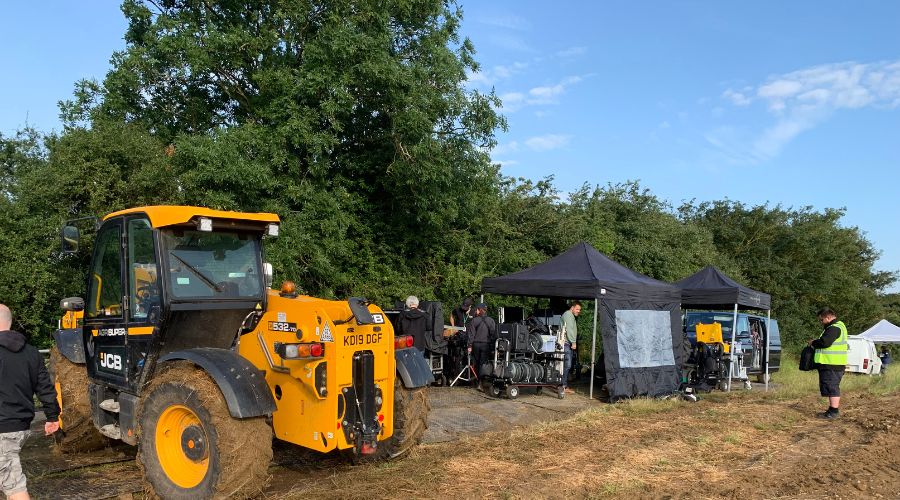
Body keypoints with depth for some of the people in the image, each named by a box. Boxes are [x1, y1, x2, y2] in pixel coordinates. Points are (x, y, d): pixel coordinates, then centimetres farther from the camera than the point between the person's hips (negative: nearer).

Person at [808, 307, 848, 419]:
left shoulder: (834, 328, -17)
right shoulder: (837, 326, 19)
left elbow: (824, 342, -25)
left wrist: (813, 342, -7)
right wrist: (816, 342, 13)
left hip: (832, 365, -11)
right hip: (833, 364, 11)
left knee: (832, 387, -7)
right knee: (833, 387, 16)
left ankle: (834, 412, -4)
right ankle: (833, 409, 24)